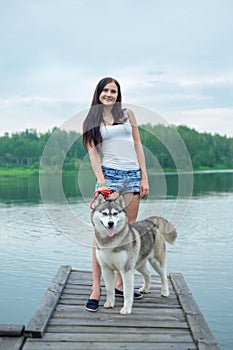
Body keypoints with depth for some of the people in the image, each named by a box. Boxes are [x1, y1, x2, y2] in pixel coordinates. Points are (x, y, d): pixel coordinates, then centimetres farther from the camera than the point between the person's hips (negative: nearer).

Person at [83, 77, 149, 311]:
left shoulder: (127, 114, 13)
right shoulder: (91, 122, 9)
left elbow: (137, 145, 12)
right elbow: (93, 153, 0)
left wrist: (144, 177, 4)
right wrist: (101, 181, -14)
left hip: (133, 175, 3)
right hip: (110, 174, -3)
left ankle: (119, 284, 13)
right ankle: (96, 288, -6)